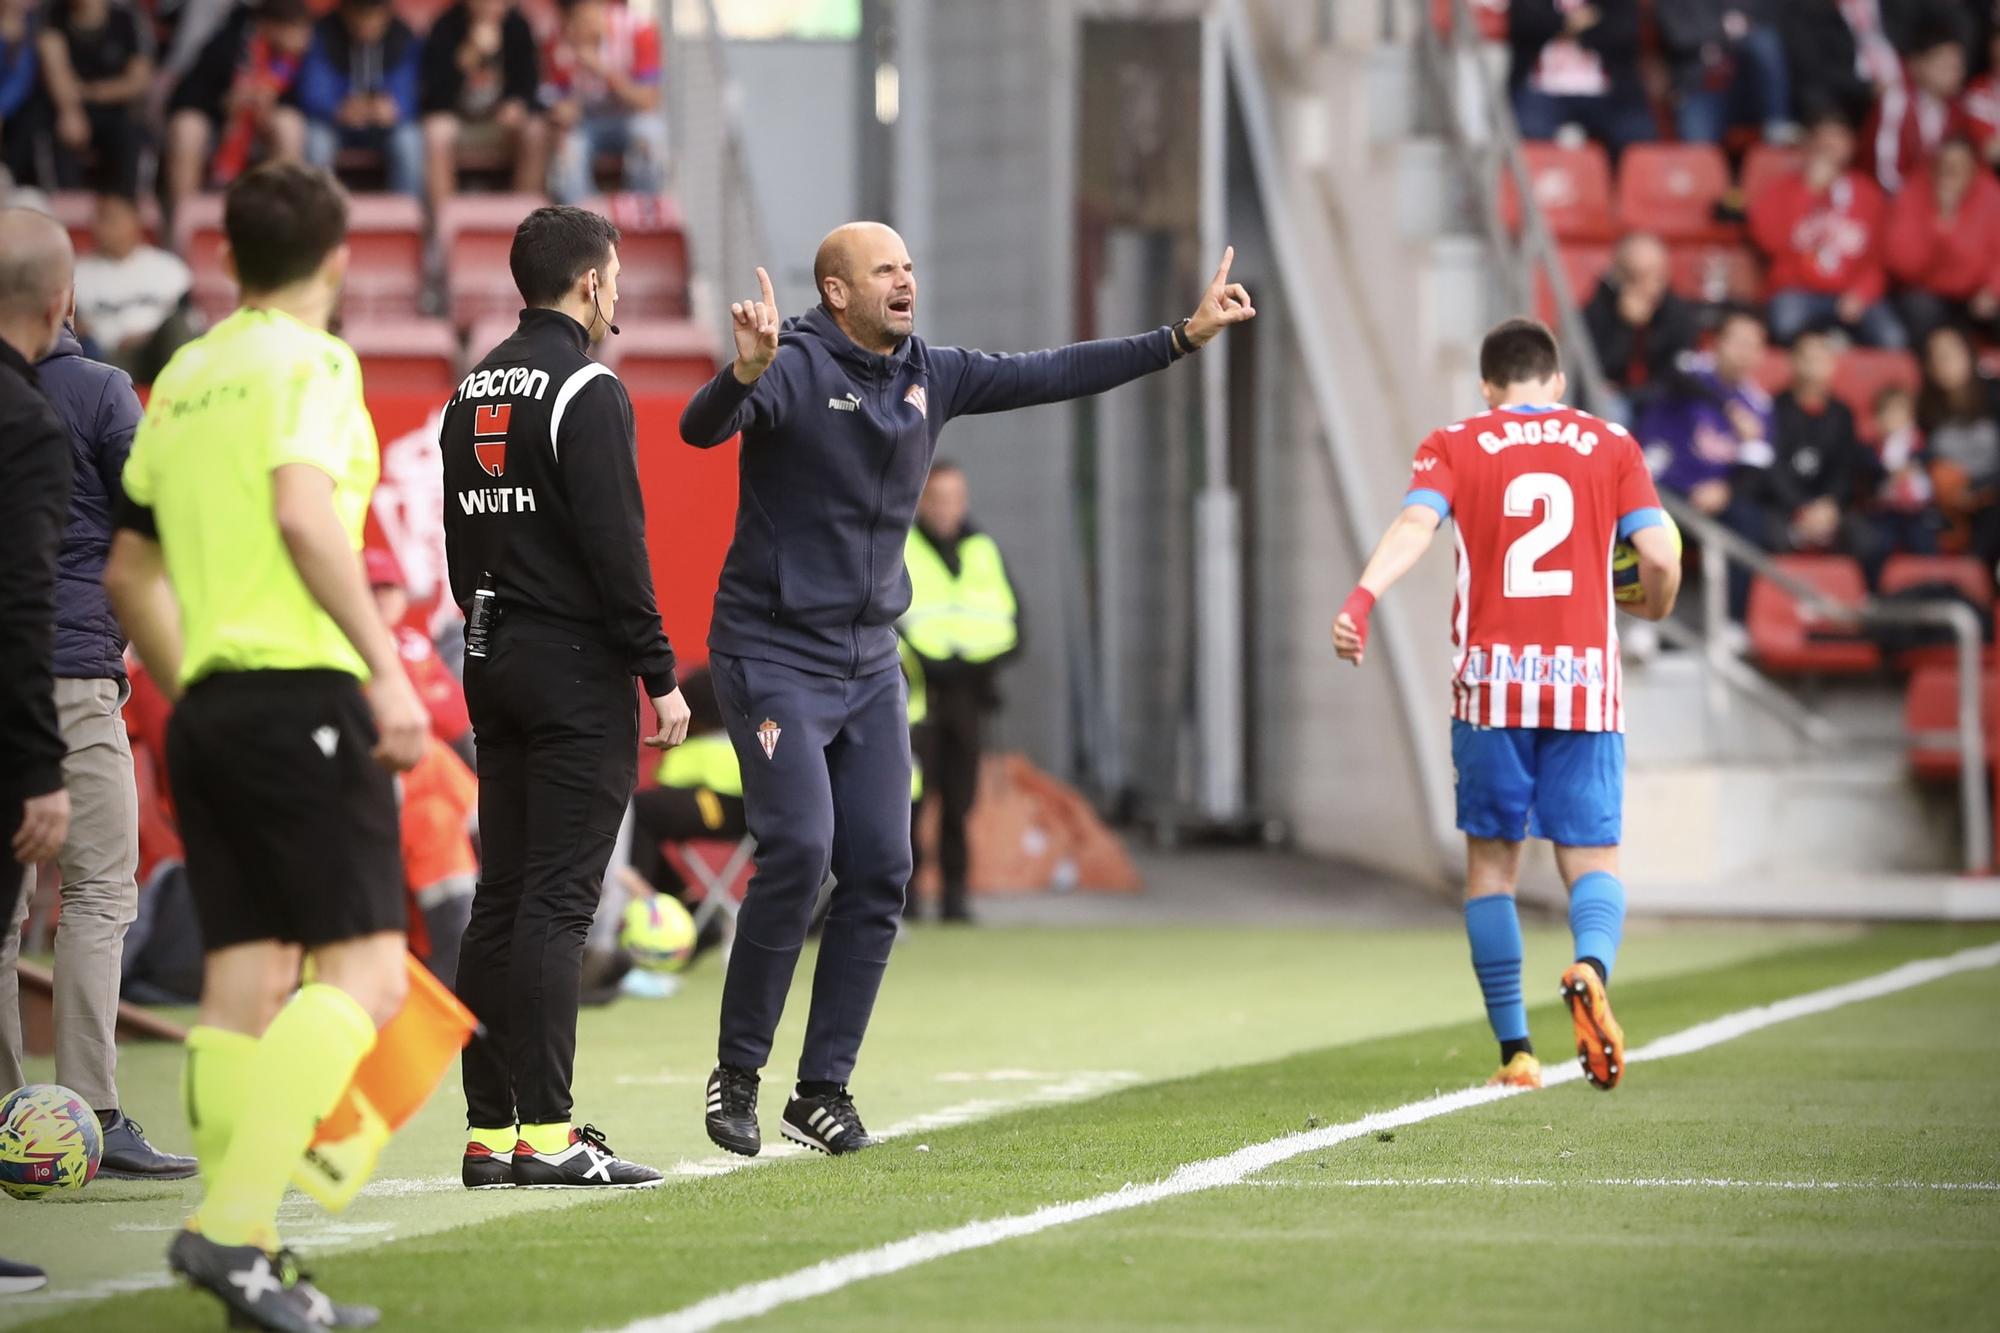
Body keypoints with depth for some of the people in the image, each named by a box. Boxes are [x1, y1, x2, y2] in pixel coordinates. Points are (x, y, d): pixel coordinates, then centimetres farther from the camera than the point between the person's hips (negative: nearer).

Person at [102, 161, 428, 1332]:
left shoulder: (182, 379, 18)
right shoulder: (310, 360, -4)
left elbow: (129, 572, 23)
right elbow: (302, 509, -20)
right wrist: (388, 668, -22)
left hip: (206, 707, 8)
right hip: (302, 695, -8)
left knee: (244, 988, 6)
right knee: (363, 969, -10)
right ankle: (233, 1225, -23)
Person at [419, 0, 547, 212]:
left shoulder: (516, 26, -8)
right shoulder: (446, 27, -18)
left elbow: (528, 83, 0)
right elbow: (438, 94, -25)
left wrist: (518, 105, -24)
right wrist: (470, 54, -38)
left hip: (498, 118, 3)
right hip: (453, 116, -3)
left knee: (536, 130, -26)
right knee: (437, 131, -35)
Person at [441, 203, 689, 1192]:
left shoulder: (473, 388, 15)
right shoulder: (586, 389, -11)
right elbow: (616, 546, -16)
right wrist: (662, 677, -12)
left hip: (495, 662, 8)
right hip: (577, 665, -8)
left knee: (502, 901, 8)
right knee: (556, 900, -9)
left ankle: (490, 1129, 9)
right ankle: (546, 1134, -11)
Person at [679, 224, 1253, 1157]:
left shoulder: (929, 375, 7)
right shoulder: (795, 368, -14)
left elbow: (1049, 376, 13)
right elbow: (699, 429, -30)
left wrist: (1184, 337, 11)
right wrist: (744, 373, -52)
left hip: (869, 661, 7)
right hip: (772, 654, -7)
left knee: (880, 871, 0)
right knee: (798, 849, -19)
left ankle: (822, 1092, 8)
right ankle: (736, 1073, -4)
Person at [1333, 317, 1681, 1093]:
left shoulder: (1455, 447, 6)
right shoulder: (1610, 446, 8)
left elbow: (1415, 525, -13)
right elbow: (1660, 556, 1)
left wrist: (1361, 599, -27)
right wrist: (1654, 608, 22)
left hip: (1492, 682, 0)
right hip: (1585, 681, 0)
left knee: (1492, 860, 10)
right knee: (1591, 857, 4)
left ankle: (1516, 1052, 6)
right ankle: (1591, 966, -30)